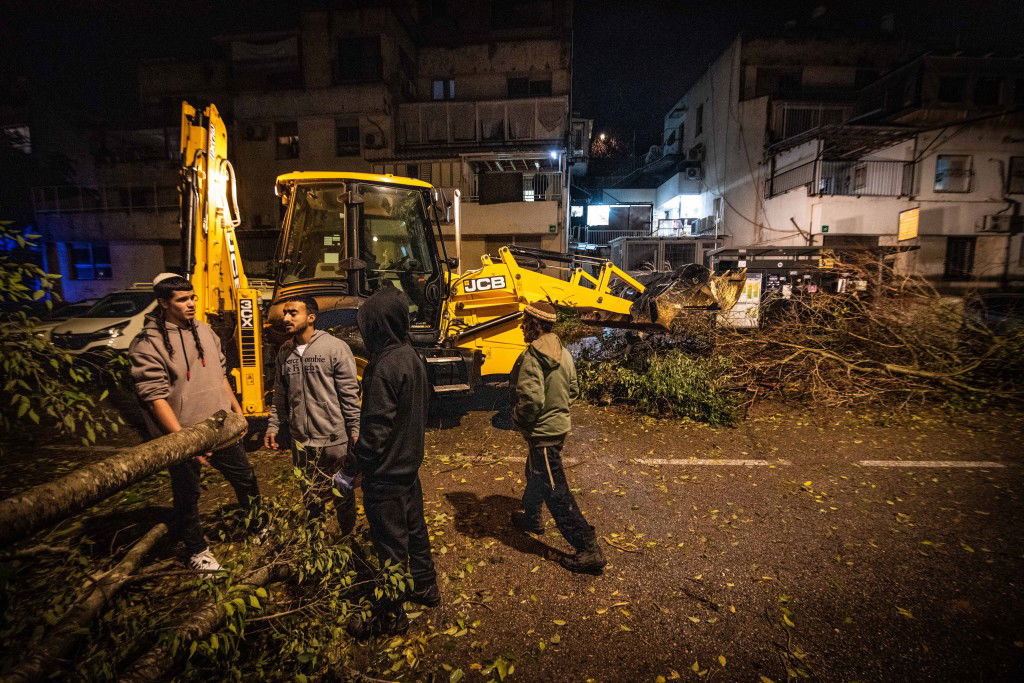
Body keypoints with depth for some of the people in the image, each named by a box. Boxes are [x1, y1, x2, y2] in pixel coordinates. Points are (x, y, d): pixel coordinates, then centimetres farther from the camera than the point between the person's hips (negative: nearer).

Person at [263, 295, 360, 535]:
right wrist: (273, 426, 10)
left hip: (335, 439, -5)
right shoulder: (284, 352, 5)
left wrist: (355, 431, -11)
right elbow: (280, 395, 15)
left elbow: (349, 394, -11)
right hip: (301, 441, 5)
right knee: (310, 497, 20)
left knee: (343, 494, 11)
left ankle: (348, 538, 33)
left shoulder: (335, 347, -12)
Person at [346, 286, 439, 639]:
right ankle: (424, 586, 41)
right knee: (413, 527, 23)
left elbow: (375, 427, -23)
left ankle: (390, 614, 24)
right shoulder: (412, 356, 2)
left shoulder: (384, 366, -25)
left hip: (385, 471, -9)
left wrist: (357, 462, -10)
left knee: (390, 542, 7)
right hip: (409, 462, 9)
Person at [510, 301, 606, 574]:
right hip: (560, 424, 9)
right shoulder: (563, 352, 3)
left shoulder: (531, 357, -24)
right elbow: (573, 390, 11)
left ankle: (589, 550, 5)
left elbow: (532, 400, -30)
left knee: (556, 491, -1)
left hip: (542, 432, -9)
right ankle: (530, 518, 50)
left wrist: (518, 418, -12)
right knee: (535, 475, 29)